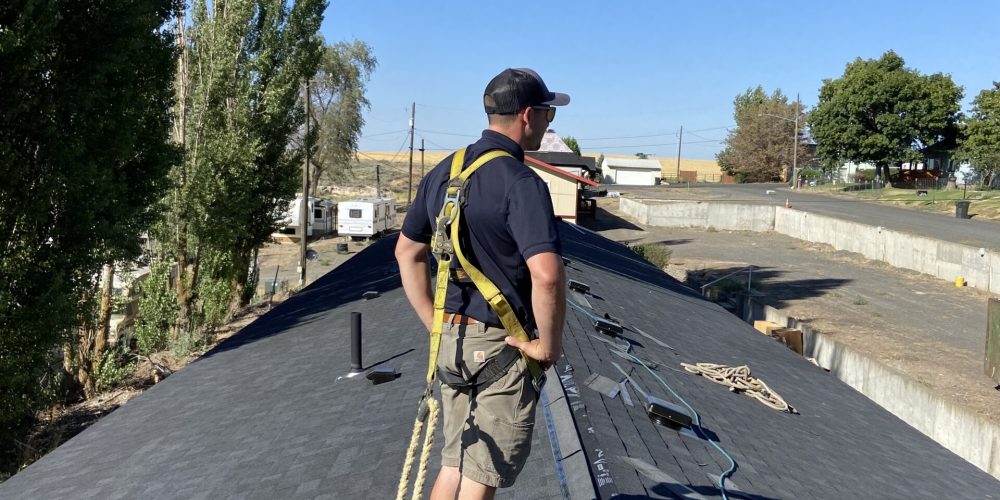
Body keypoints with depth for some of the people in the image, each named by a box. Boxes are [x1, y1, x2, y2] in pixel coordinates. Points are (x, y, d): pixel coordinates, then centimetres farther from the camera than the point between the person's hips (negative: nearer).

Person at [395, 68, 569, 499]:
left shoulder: (443, 172, 6)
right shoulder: (521, 182, -19)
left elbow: (407, 252, 14)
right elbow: (547, 274, -31)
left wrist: (435, 324, 16)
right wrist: (548, 344, -17)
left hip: (452, 340, 7)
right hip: (502, 346, -7)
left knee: (455, 464, 21)